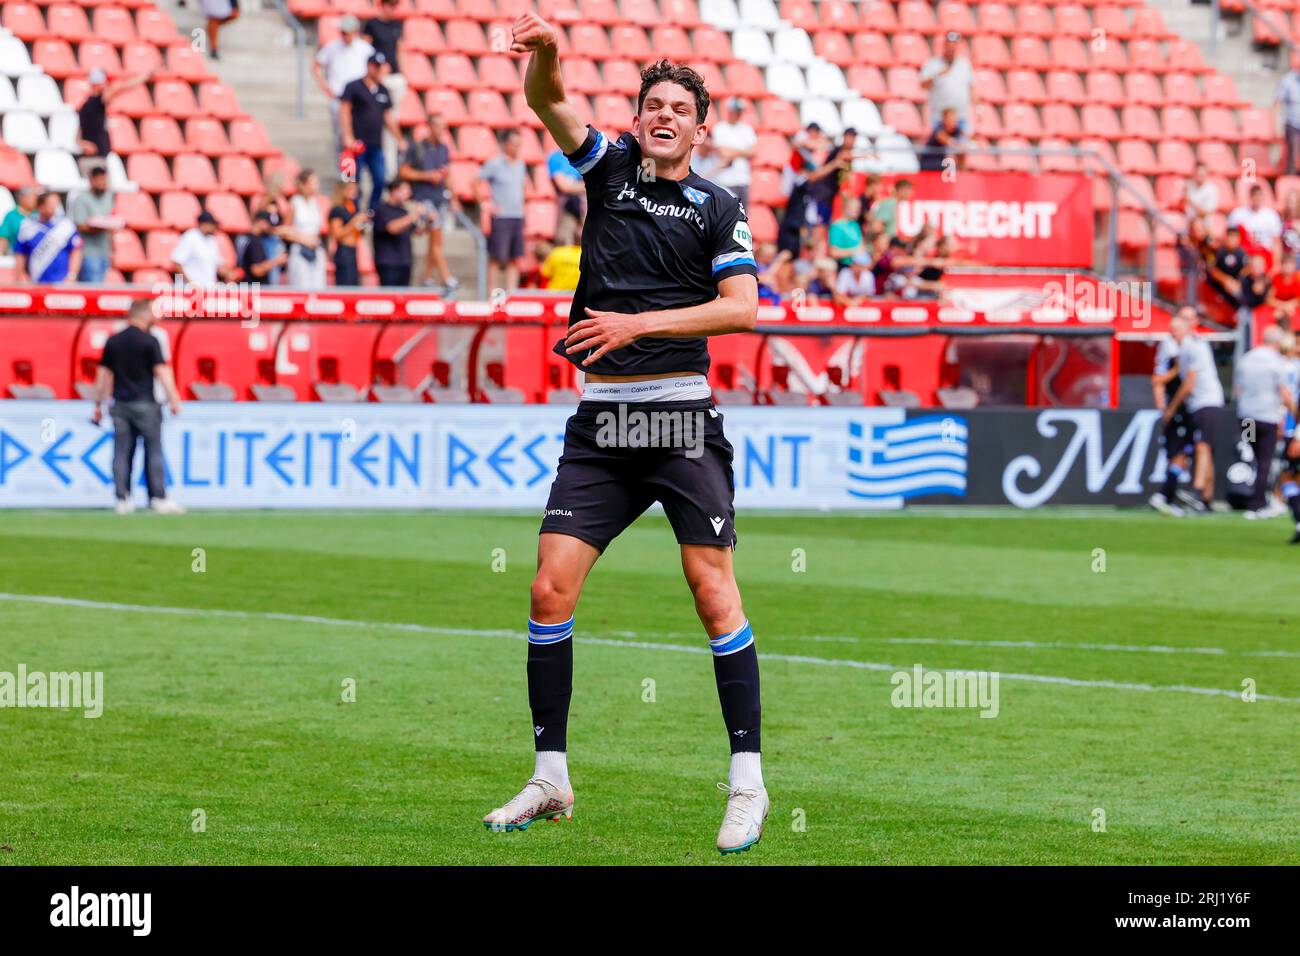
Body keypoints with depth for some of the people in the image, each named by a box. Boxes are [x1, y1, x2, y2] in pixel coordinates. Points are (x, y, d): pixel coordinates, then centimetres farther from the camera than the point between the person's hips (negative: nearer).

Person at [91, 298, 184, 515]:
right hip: (145, 403, -4)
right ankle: (159, 499, -2)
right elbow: (162, 371, -12)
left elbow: (103, 374, 10)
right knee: (154, 450, 1)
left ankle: (123, 499, 3)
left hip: (120, 405, 4)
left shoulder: (113, 341, 8)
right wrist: (173, 400, -12)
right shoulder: (149, 341, -6)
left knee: (121, 453, 5)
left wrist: (98, 405, 16)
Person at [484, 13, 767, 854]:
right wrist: (545, 51, -26)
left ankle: (748, 783, -4)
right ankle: (550, 778, 8)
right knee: (551, 592, -2)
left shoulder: (717, 207, 4)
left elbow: (743, 307, -6)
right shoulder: (611, 168, 10)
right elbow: (548, 101, -3)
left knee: (714, 592, -9)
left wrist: (638, 322, -12)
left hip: (682, 413, -3)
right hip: (600, 417, 3)